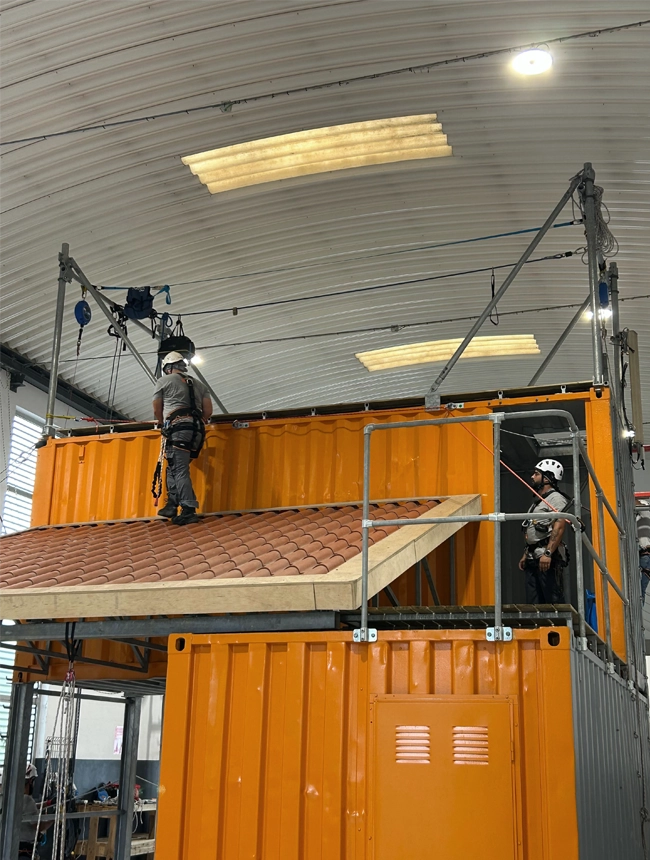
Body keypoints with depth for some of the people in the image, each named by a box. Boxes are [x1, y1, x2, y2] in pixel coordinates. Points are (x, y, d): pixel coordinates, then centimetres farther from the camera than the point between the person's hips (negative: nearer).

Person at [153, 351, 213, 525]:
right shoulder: (198, 384, 25)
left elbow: (157, 411, 16)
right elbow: (208, 411, 17)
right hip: (197, 429, 6)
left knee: (180, 470, -10)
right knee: (173, 467, 17)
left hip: (178, 427, -6)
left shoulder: (164, 381, 11)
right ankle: (172, 505, 12)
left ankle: (189, 511, -19)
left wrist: (164, 424, 35)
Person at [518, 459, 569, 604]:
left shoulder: (556, 498, -7)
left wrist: (548, 553, -27)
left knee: (554, 600, -10)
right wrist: (525, 555, 22)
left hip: (548, 559, -10)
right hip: (533, 560, 10)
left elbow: (559, 528, -19)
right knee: (533, 602, 8)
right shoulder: (537, 501, 23)